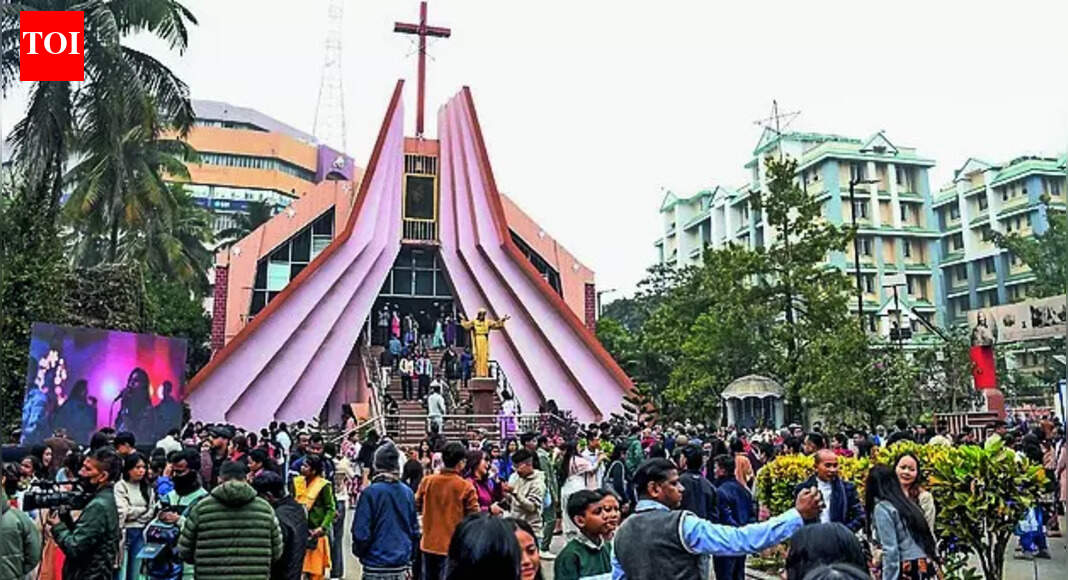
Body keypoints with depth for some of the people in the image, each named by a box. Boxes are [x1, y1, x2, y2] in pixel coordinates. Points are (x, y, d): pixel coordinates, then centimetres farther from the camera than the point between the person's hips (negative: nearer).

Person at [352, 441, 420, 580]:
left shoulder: (370, 493, -14)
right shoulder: (408, 492, 0)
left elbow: (361, 533, -13)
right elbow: (414, 529, 8)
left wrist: (359, 552, 8)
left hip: (376, 567, -4)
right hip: (402, 566, 4)